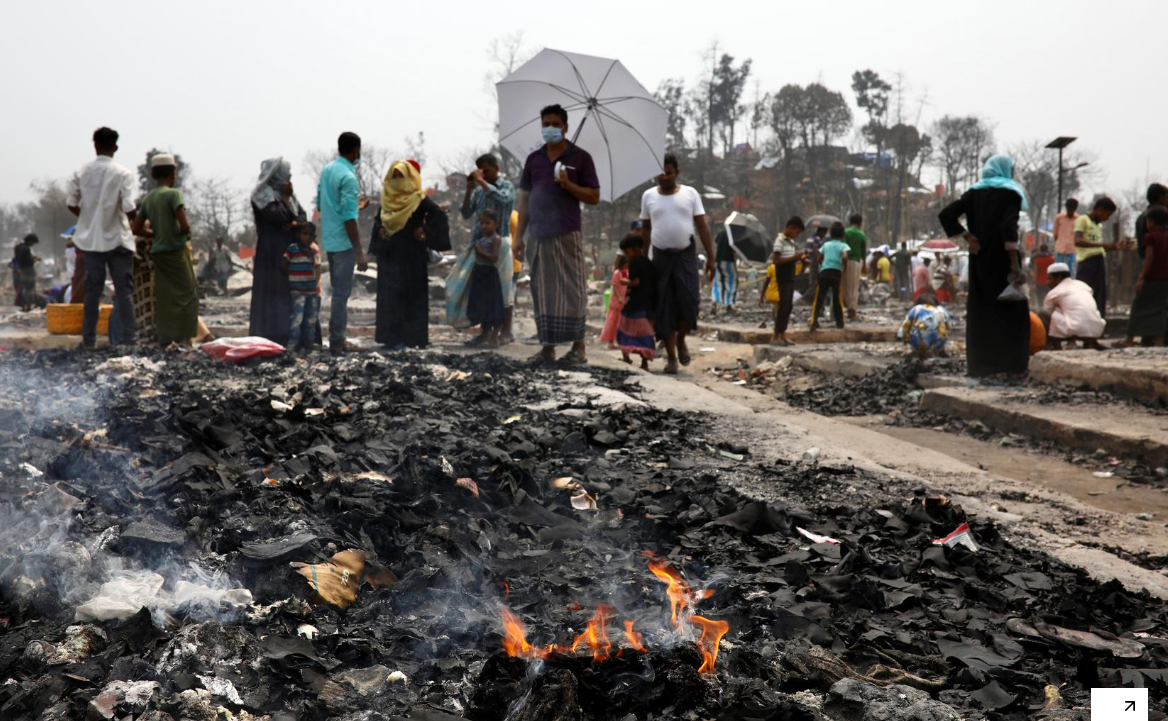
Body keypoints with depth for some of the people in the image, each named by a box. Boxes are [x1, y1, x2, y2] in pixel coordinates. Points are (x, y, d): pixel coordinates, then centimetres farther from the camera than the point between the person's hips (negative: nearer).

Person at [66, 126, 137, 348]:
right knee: (124, 290, 3)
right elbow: (129, 209, -18)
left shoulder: (82, 172, 0)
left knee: (92, 290, 11)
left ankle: (89, 339, 15)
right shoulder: (123, 173, -12)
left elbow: (72, 205, 2)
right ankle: (128, 338, 0)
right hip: (117, 239, -4)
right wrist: (132, 220, 4)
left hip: (90, 238, 4)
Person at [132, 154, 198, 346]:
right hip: (176, 251, -6)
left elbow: (136, 229, 12)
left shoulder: (147, 198, 10)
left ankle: (166, 338, 6)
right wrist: (182, 233, 1)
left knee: (164, 296, 7)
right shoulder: (173, 194, -11)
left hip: (157, 252, 6)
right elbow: (185, 225, -19)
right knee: (187, 292, 1)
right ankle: (183, 337, -3)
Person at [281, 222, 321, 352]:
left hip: (313, 290, 6)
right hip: (298, 290, -6)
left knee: (311, 319, 9)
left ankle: (308, 344, 16)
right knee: (296, 317, -11)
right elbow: (283, 262, -3)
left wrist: (318, 285, 11)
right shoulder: (293, 248, -4)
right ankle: (292, 344, -9)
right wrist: (292, 274, -4)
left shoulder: (315, 249, 11)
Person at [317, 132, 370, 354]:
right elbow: (348, 218, -21)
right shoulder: (348, 177, -17)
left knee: (338, 290, 16)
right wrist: (359, 252, -20)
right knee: (342, 292, -2)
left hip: (329, 240, 8)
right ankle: (337, 341, 1)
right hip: (343, 242, -8)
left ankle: (336, 335, 21)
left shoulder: (326, 170, 9)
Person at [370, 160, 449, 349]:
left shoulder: (418, 199, -8)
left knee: (410, 294, -4)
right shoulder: (388, 198, 9)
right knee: (388, 294, 5)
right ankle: (391, 335, 10)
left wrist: (425, 231, -15)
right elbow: (378, 218, 21)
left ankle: (408, 337, -2)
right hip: (390, 253, 6)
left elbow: (439, 215, -13)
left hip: (411, 254, -6)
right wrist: (380, 230, 3)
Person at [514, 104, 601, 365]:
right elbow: (525, 199, 15)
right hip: (537, 236, 4)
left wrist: (568, 184, -15)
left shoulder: (580, 157, 3)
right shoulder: (534, 159, 14)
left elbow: (594, 197, 1)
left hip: (567, 235, -4)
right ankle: (547, 346, 11)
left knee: (571, 290, -2)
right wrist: (519, 236, 10)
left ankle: (579, 347, 5)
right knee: (542, 292, 5)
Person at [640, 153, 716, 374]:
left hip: (686, 254, -1)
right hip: (661, 256, 1)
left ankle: (681, 340, 14)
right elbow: (645, 229, 13)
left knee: (688, 301, -14)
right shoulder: (649, 196, 7)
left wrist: (710, 258, -3)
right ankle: (671, 357, 9)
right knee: (664, 308, 1)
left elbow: (702, 226, 2)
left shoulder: (690, 194, 3)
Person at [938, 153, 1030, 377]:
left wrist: (968, 237, -1)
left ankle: (979, 363, 8)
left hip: (979, 258, 5)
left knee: (980, 308, 9)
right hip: (1001, 258, -5)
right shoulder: (1010, 193, -5)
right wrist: (1014, 262, -18)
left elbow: (946, 214, 0)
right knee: (1011, 307, 3)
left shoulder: (975, 192, 10)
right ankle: (1010, 361, 0)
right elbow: (1009, 227, -18)